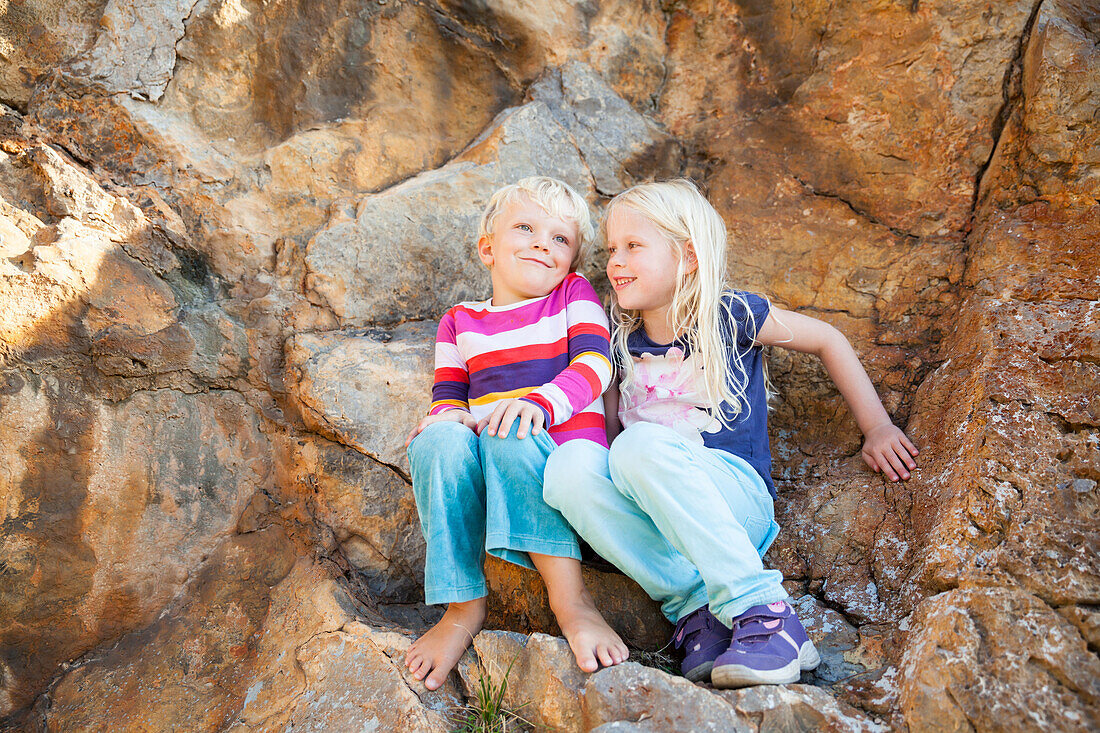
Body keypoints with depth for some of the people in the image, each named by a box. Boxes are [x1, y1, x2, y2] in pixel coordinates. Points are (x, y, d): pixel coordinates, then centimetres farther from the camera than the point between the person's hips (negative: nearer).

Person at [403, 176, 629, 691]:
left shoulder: (574, 295, 12)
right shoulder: (459, 323, 19)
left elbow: (594, 365, -5)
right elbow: (448, 396, 12)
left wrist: (539, 401, -25)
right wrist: (447, 416, -14)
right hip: (485, 485, 3)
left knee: (509, 434, -35)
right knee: (440, 440, -30)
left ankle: (569, 597, -34)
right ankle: (464, 605, -20)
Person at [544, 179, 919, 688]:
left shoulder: (730, 316, 1)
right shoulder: (622, 344, 13)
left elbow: (826, 340, 12)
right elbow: (608, 431, 18)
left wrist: (877, 427, 10)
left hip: (736, 497, -4)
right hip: (655, 520, 4)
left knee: (641, 445, -35)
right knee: (568, 462, -26)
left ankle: (762, 612, -30)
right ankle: (695, 604, -24)